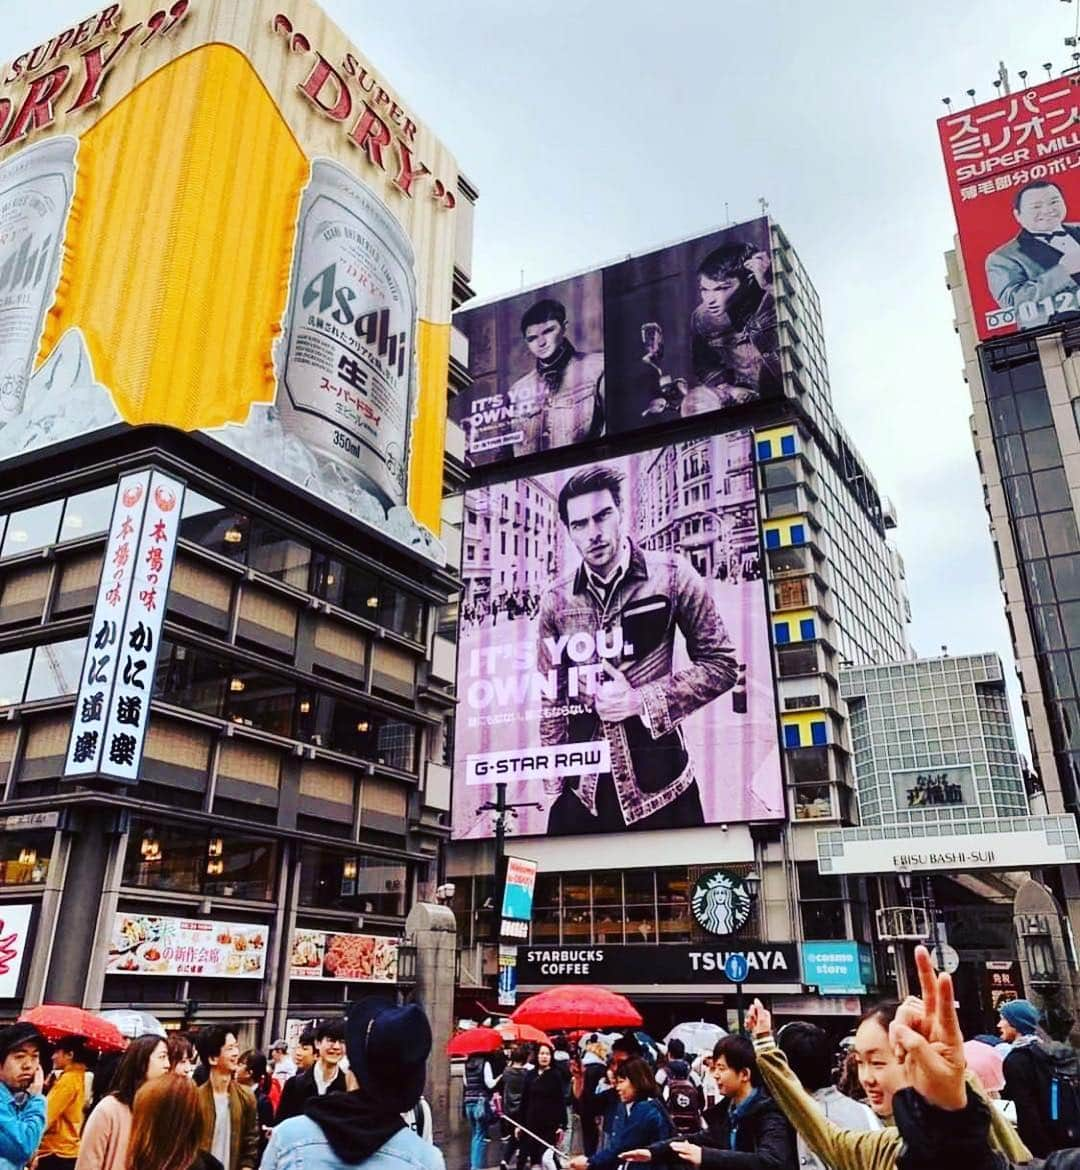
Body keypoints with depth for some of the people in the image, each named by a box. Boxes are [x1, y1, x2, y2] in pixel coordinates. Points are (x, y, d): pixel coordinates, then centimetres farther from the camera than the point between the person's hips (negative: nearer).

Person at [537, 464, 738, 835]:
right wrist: (554, 785, 5)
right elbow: (552, 700, 9)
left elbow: (720, 664, -1)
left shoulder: (671, 575, -4)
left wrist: (642, 701, -12)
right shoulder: (555, 602, 2)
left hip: (658, 779, -2)